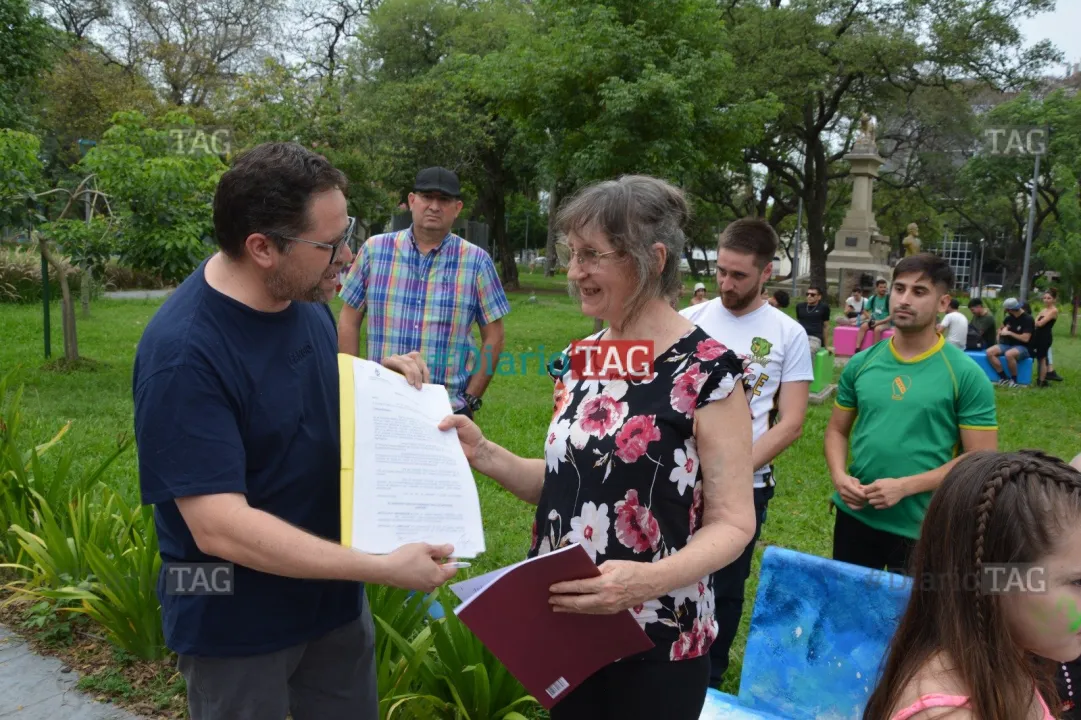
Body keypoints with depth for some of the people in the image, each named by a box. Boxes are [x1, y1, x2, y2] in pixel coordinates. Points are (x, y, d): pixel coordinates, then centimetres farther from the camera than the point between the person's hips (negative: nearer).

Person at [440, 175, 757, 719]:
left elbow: (733, 522, -15)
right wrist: (482, 453, -4)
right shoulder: (580, 359, 3)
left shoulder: (706, 371, -16)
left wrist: (648, 579, -31)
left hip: (655, 643, -6)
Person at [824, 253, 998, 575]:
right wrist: (839, 476, -9)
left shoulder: (966, 375, -9)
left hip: (920, 527, -3)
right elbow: (837, 430, 11)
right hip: (854, 516, 4)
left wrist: (905, 486, -18)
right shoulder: (861, 364, 3)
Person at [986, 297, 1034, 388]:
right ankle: (1004, 378, -12)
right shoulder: (1009, 318, 6)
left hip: (1024, 348, -8)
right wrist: (1001, 332, 3)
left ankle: (1014, 380, -19)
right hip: (1009, 345, 8)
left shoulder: (1028, 319, -14)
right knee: (989, 352, -16)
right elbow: (1001, 329, 27)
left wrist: (1009, 333, -15)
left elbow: (1025, 338, -21)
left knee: (1009, 354, -40)